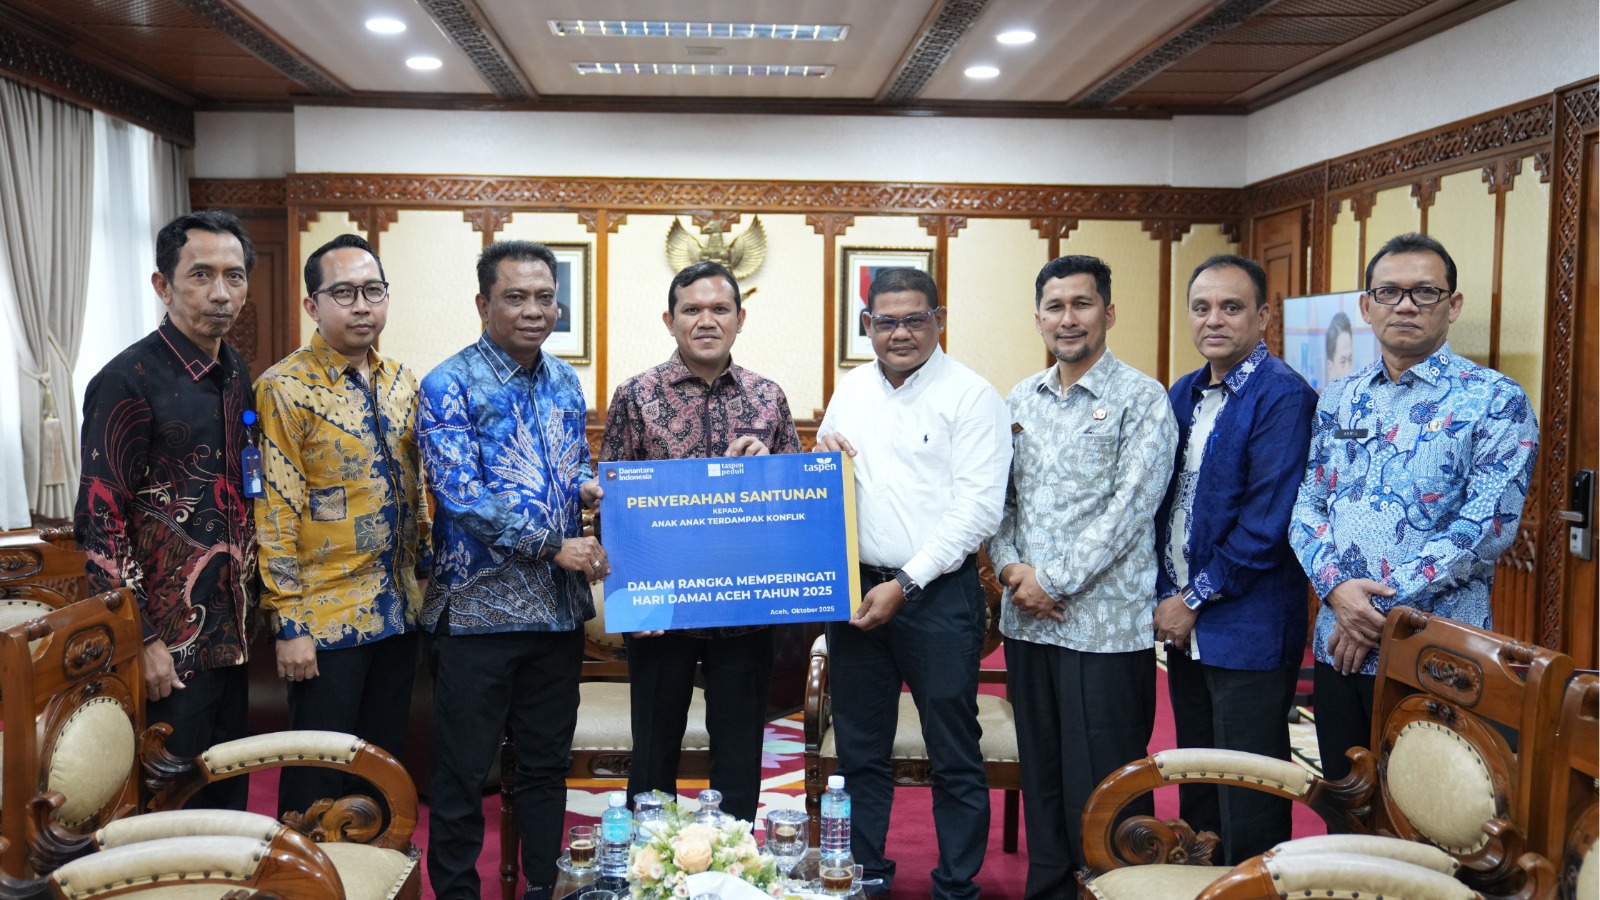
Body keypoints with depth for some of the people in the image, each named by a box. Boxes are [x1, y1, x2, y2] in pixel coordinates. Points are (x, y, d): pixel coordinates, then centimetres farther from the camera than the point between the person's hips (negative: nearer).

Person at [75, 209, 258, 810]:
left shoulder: (236, 374, 8)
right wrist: (141, 639, -17)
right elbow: (101, 523, -15)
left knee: (230, 798, 16)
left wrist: (249, 600, 15)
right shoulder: (130, 381, -14)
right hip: (167, 641, -7)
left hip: (228, 631, 7)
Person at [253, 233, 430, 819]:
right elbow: (276, 513, -14)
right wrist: (289, 624, -15)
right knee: (319, 780, 6)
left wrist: (426, 576, 12)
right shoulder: (285, 388, -12)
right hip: (327, 619, -6)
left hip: (399, 612, 6)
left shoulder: (402, 383, 8)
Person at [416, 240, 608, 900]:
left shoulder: (565, 382, 9)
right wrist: (552, 546, -19)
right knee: (463, 773, 5)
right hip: (479, 609, -5)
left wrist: (586, 486, -3)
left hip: (560, 606, 6)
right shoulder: (449, 387, -10)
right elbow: (462, 496, -18)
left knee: (548, 764, 16)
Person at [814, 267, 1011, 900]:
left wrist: (905, 584, -16)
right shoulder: (851, 390, 11)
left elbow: (978, 510, -13)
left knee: (954, 757, 4)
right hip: (855, 589, 5)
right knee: (859, 751, 14)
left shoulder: (970, 396, -7)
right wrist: (822, 457, -1)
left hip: (938, 594, -5)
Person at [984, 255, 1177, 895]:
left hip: (1105, 625, -5)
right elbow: (998, 497, 13)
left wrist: (1054, 580, -14)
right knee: (1041, 776, 15)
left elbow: (1131, 506, -13)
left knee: (1102, 788, 0)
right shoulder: (1020, 401, 12)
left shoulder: (1141, 399, -5)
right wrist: (1010, 566, -5)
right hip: (1026, 621, 6)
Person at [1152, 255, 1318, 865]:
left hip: (1246, 629, -8)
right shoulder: (1183, 394, 12)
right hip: (1185, 627, 8)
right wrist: (1168, 596, 3)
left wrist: (1196, 599, -13)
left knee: (1247, 813, 2)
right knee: (1197, 791, 19)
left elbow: (1267, 521, -19)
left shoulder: (1282, 396, -14)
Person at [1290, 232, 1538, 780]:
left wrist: (1382, 606, -16)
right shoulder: (1339, 402, 11)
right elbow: (1307, 504, 7)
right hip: (1338, 647, 5)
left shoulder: (1494, 401, -5)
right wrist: (1336, 587, -12)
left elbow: (1488, 524, -15)